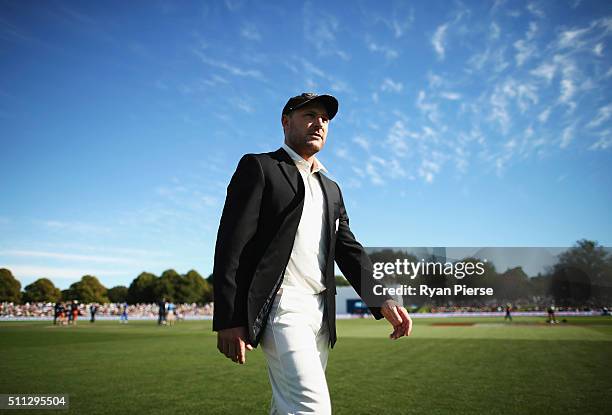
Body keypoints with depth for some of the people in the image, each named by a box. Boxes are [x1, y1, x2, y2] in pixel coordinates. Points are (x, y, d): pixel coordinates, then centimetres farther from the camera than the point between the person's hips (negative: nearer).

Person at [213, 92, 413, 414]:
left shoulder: (331, 188, 24)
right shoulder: (258, 167, 3)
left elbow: (348, 249, 17)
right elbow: (231, 245, -6)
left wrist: (382, 300, -1)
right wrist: (228, 320, -15)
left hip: (321, 311, 7)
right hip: (280, 306, -6)